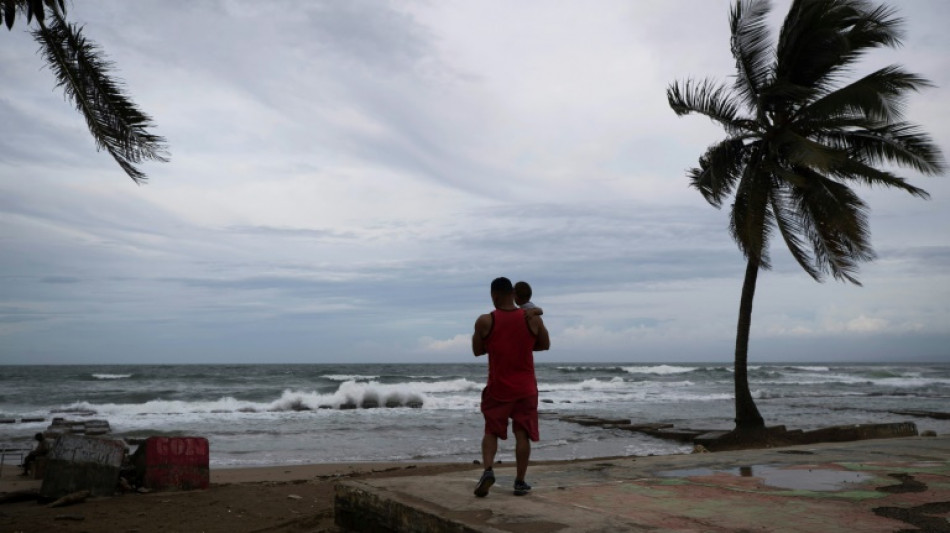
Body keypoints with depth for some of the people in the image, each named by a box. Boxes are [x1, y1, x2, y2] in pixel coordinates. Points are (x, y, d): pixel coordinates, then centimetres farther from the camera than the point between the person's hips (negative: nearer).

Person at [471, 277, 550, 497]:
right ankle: (520, 482, 11)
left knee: (491, 431, 12)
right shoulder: (532, 319, -6)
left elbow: (477, 350, 3)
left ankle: (488, 469, -9)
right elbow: (545, 345, 9)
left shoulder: (485, 322, -10)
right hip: (525, 388, 1)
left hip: (498, 387, -1)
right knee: (523, 434, 8)